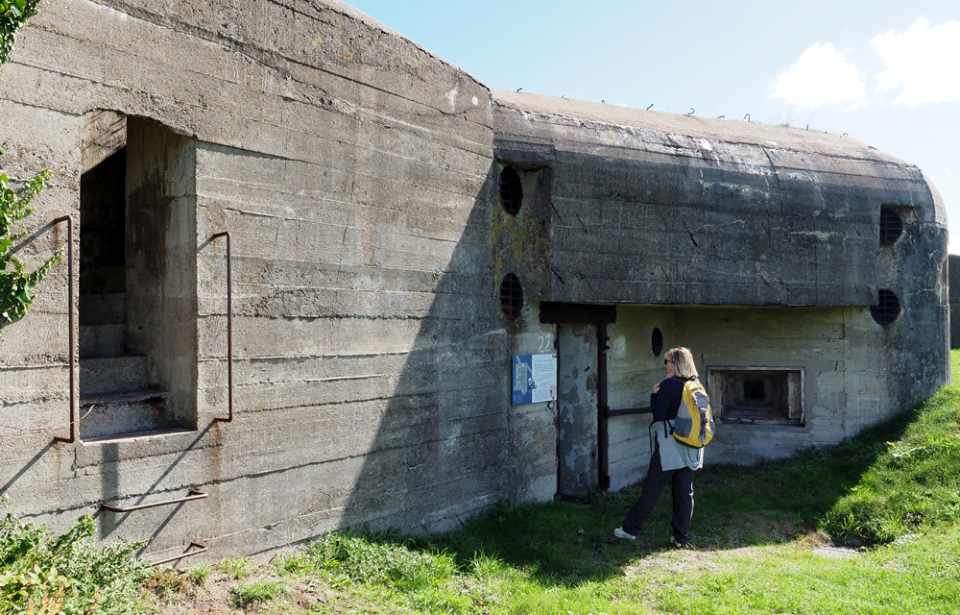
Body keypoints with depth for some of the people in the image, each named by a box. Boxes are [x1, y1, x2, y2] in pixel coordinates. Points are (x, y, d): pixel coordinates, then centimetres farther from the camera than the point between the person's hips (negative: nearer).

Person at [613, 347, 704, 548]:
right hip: (690, 448, 6)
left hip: (669, 446, -6)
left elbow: (658, 413, -15)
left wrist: (654, 394, -1)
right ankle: (681, 536, 13)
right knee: (685, 491, 8)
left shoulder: (668, 385, -13)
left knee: (651, 488, 2)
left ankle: (630, 529, 13)